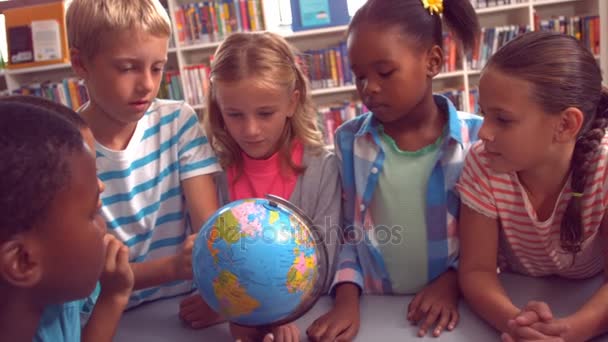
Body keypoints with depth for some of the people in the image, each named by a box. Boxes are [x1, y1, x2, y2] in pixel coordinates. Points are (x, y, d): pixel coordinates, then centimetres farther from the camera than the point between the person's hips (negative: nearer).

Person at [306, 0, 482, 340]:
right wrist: (347, 297, -6)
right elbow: (347, 232, 5)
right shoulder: (348, 142, 1)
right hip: (374, 309, 1)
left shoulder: (477, 138, -5)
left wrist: (452, 282, -9)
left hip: (450, 308, -1)